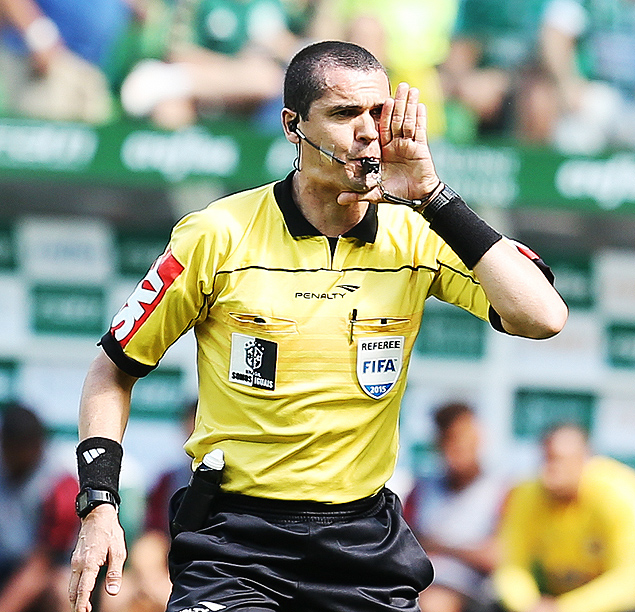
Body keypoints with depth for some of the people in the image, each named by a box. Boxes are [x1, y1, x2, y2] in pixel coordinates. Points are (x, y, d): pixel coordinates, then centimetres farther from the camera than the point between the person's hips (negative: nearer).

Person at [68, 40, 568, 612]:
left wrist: (430, 194, -14)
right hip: (234, 545, -2)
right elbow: (112, 372, 5)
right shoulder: (217, 236, -5)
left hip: (368, 541, 3)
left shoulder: (416, 238, 0)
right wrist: (99, 508, -7)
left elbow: (542, 317, -14)